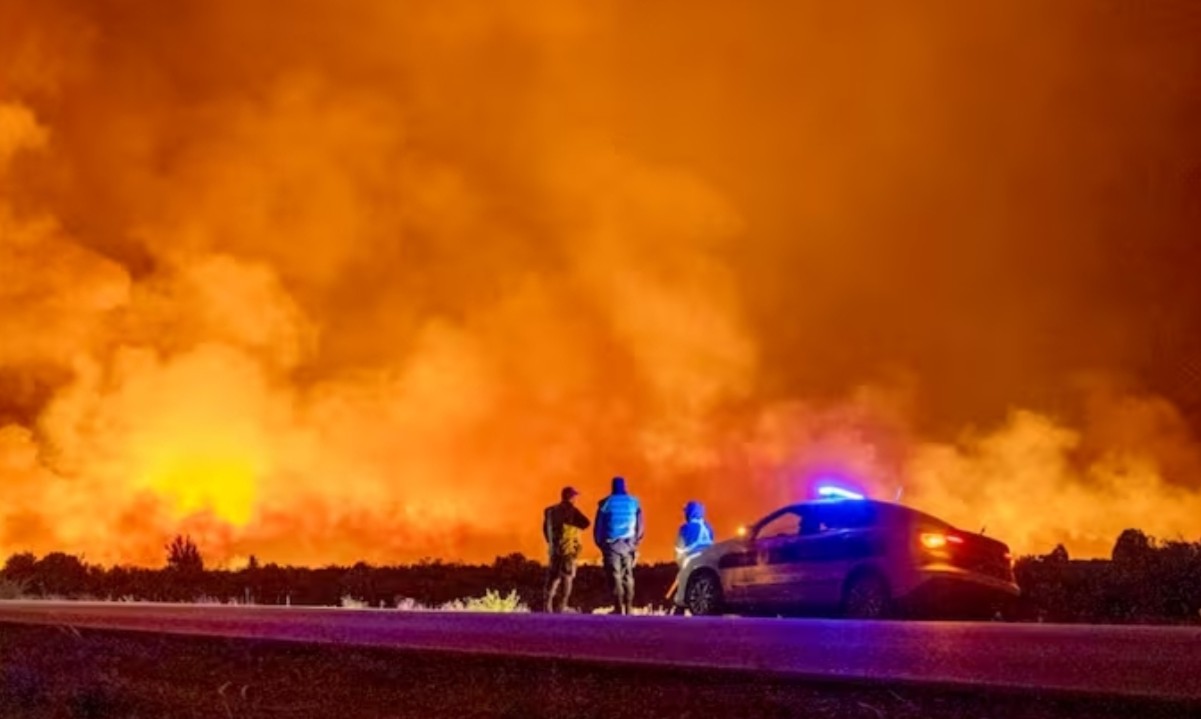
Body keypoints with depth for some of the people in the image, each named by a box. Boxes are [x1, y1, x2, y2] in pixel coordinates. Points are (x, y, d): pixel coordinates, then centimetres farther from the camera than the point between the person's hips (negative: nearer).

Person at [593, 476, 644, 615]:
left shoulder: (606, 503, -3)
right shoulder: (634, 502, 4)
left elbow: (598, 526, 0)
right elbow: (640, 526, 5)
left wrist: (600, 544, 13)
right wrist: (636, 544, 18)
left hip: (611, 545, -3)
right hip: (628, 545, 3)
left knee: (615, 577, -3)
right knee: (628, 577, 13)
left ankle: (619, 609, -13)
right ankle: (629, 608, 10)